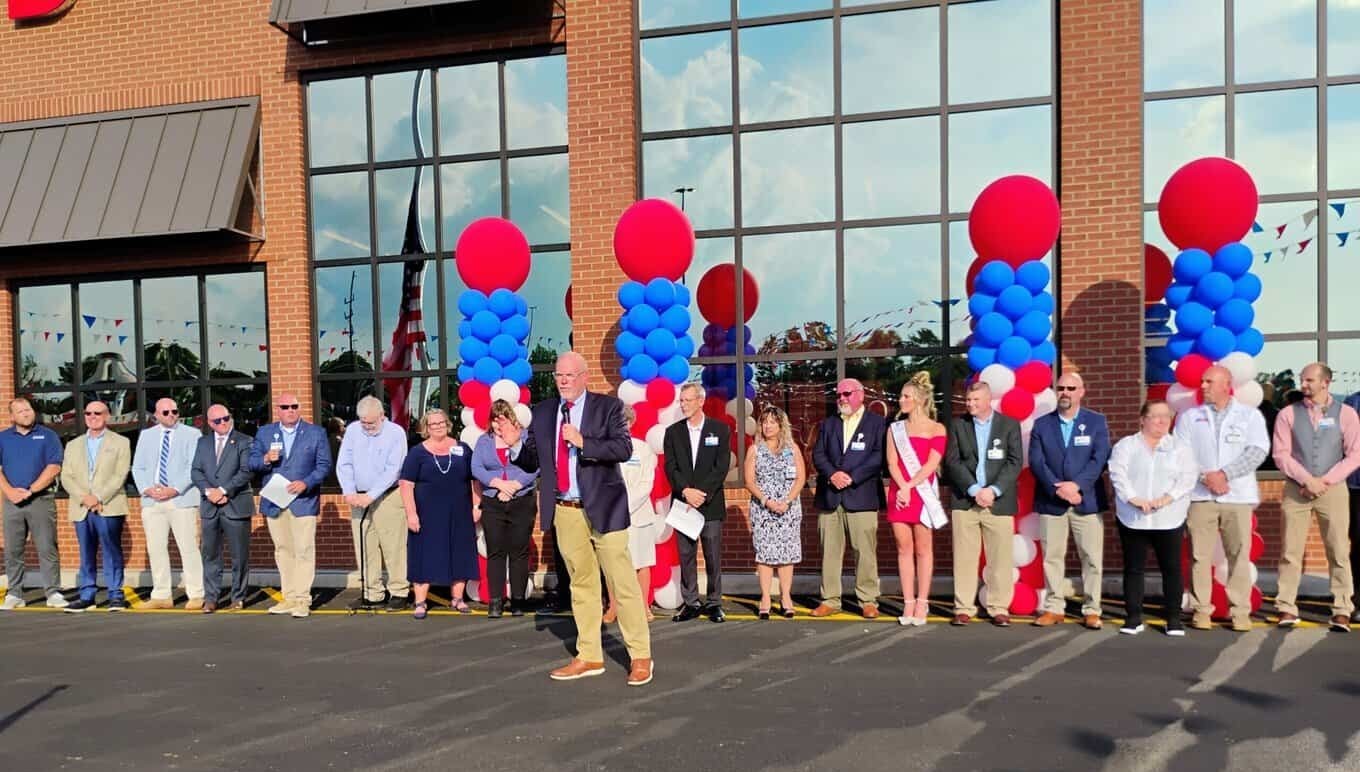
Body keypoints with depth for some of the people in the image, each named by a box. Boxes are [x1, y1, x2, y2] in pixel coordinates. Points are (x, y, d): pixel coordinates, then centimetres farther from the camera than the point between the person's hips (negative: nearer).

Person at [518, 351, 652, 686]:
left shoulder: (608, 406, -4)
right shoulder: (542, 412, 8)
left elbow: (624, 448, -16)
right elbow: (532, 460, 6)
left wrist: (583, 442, -24)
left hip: (603, 507, -4)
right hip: (565, 511, 4)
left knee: (622, 583, 0)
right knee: (581, 585, 13)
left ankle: (641, 656, 12)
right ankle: (589, 656, 23)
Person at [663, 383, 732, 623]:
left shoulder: (720, 429, 4)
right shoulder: (673, 432, 9)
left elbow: (722, 467, -4)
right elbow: (670, 467, 1)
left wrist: (703, 493, -13)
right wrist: (686, 491, -14)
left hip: (710, 503, -2)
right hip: (682, 503, 2)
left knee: (713, 556, 1)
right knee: (686, 556, 3)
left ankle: (714, 603, 11)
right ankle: (690, 603, 11)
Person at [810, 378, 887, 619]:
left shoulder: (877, 423, 5)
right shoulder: (828, 424, 18)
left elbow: (879, 456, -6)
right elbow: (818, 454, 9)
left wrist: (851, 477, -13)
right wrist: (832, 474, -9)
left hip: (861, 497, -4)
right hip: (829, 498, 4)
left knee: (865, 551, -3)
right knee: (830, 551, 5)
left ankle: (868, 601, 6)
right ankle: (830, 600, 11)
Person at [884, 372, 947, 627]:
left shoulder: (936, 429, 3)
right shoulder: (895, 429, 12)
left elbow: (932, 465, -7)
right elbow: (892, 463, 3)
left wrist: (910, 486, -14)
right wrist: (903, 487, -12)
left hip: (923, 494, -3)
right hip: (899, 494, 3)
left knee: (922, 549, 0)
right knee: (904, 548, 3)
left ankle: (922, 603, 4)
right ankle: (908, 603, 7)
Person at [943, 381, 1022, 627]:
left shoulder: (1010, 424, 6)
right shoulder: (958, 424, 8)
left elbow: (1015, 462, -1)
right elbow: (952, 461, 1)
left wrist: (993, 490, -12)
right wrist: (974, 490, -10)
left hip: (999, 502, -1)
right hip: (965, 501, 1)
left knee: (1000, 559, 1)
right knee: (964, 558, 1)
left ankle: (999, 609, 10)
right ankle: (964, 608, 8)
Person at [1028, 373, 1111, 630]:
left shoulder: (1097, 422, 5)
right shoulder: (1042, 424, 7)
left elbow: (1100, 459, -5)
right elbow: (1036, 461, -1)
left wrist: (1077, 485, -17)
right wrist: (1057, 489, -14)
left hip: (1087, 500, -1)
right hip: (1051, 501, 1)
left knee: (1092, 558, 1)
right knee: (1052, 557, 5)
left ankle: (1091, 611, 10)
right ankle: (1054, 608, 13)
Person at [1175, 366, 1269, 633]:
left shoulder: (1250, 415, 9)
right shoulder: (1189, 417, 12)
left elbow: (1258, 450, -3)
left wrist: (1224, 474, -12)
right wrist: (1206, 477, -11)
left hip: (1238, 495, -1)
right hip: (1199, 495, 1)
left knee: (1239, 555, -2)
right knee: (1200, 555, -1)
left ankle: (1240, 612, 5)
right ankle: (1201, 610, 6)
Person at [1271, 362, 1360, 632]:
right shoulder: (1288, 414, 3)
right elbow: (1281, 454, -1)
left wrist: (1325, 481, -9)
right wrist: (1306, 480, -11)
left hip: (1333, 489, 0)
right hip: (1296, 489, 0)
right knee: (1291, 551, 0)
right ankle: (1287, 608, 4)